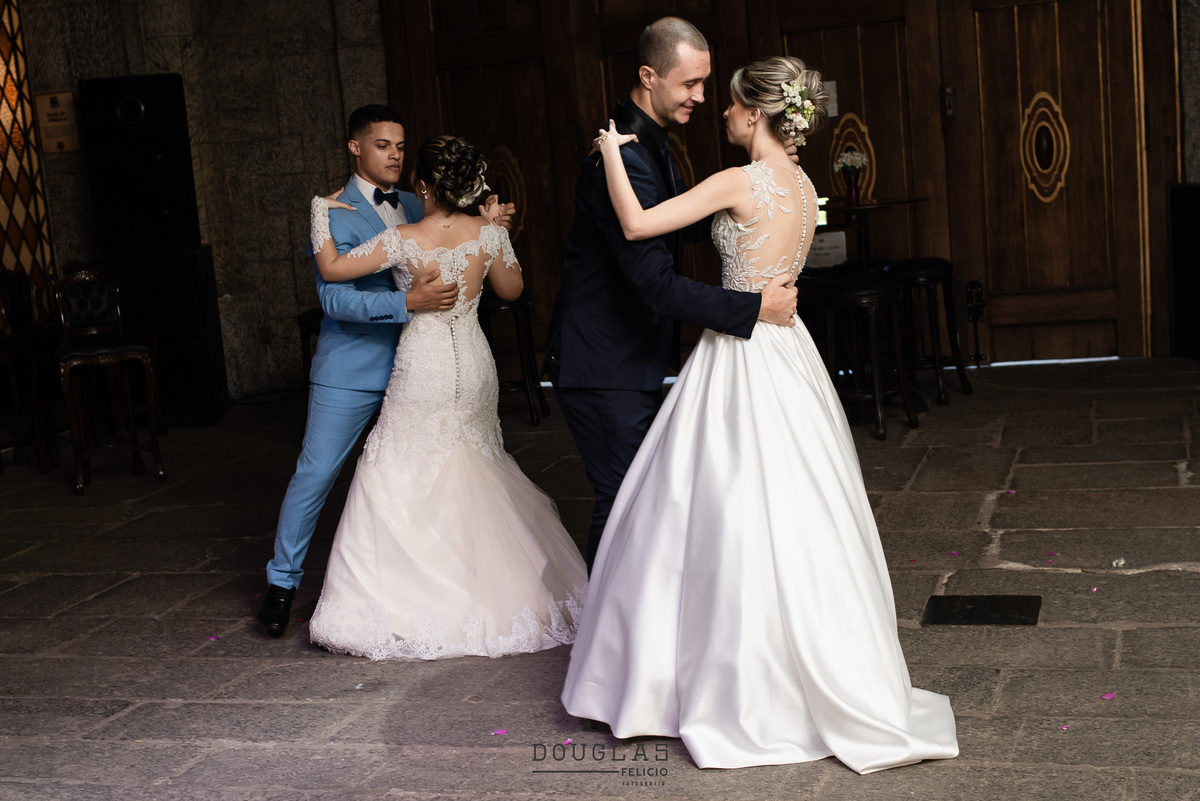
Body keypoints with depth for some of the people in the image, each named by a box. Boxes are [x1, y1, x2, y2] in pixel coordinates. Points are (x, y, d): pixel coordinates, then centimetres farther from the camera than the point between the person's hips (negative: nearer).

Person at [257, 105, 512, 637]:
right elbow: (336, 299, -21)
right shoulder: (336, 215, -12)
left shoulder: (413, 206, 9)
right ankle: (283, 580, 12)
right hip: (351, 369, -6)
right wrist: (409, 302, -30)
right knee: (315, 473, -2)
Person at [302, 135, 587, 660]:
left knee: (398, 480, 5)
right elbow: (511, 290, 10)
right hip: (473, 366, 5)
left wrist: (320, 215, 5)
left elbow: (331, 269, -9)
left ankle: (404, 610, 5)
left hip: (422, 369, -4)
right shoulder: (488, 234, -5)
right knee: (476, 477, 18)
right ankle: (491, 594, 25)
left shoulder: (403, 241, -15)